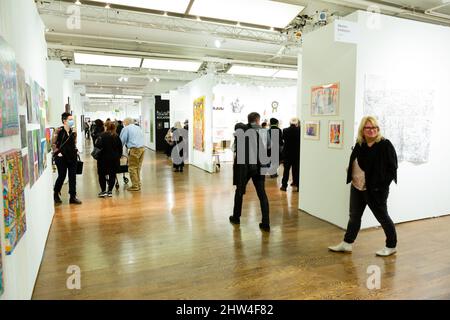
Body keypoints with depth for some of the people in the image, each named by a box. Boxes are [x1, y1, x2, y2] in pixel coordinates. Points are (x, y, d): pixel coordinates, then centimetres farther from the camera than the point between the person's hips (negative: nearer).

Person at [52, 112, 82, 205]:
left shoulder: (73, 132, 8)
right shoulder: (58, 131, -9)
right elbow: (53, 143, -8)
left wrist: (76, 151, 7)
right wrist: (57, 152, -13)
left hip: (72, 157, 5)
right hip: (62, 158, -5)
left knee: (73, 177, 5)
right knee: (62, 176, 3)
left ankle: (73, 197, 13)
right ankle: (56, 194, 26)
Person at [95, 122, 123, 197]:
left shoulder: (102, 135, -6)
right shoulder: (117, 137, 3)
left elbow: (98, 146, -15)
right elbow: (120, 148, 5)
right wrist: (118, 157, 15)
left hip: (104, 158, -2)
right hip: (114, 158, 3)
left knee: (101, 174, 9)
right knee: (112, 175, 10)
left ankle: (103, 191, 5)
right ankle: (110, 191, 11)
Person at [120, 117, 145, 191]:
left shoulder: (126, 128, 1)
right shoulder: (138, 128, 22)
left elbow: (122, 140, -2)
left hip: (134, 150, -7)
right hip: (142, 148, 7)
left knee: (132, 168, 1)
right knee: (138, 167, 15)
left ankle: (135, 186, 3)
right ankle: (138, 184, 19)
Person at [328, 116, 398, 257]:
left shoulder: (385, 145, -13)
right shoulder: (359, 144, 5)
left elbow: (392, 167, -12)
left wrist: (381, 184, -16)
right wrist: (352, 178, 7)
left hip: (375, 190, -6)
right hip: (357, 188, 6)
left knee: (382, 217, 10)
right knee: (354, 216, 15)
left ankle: (391, 246, 29)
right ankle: (347, 243, 28)